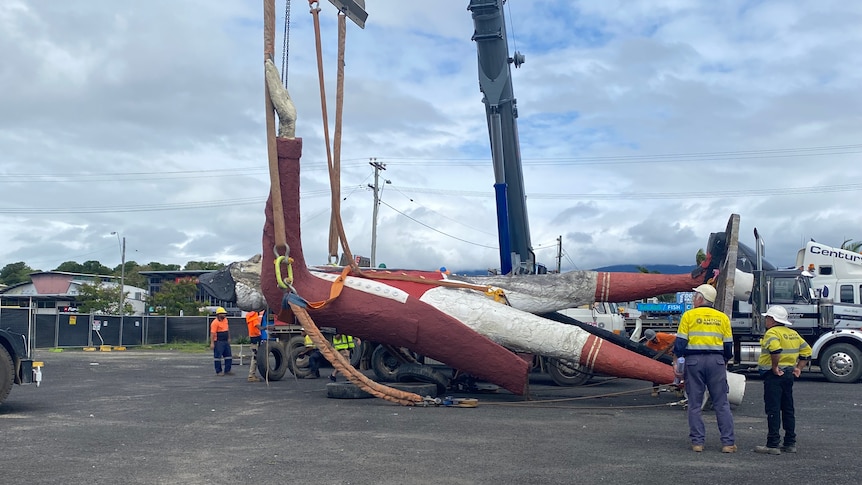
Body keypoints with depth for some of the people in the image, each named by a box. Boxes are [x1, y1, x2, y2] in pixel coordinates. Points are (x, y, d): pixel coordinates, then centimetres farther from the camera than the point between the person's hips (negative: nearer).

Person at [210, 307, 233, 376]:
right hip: (218, 342, -9)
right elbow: (212, 333, -19)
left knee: (229, 356, 10)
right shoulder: (215, 322, -15)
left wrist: (229, 338, 22)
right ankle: (218, 372, 6)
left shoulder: (225, 320, 11)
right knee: (218, 357, -1)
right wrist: (212, 343, -24)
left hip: (226, 341, 9)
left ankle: (227, 371, 17)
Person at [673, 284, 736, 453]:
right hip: (716, 361, 2)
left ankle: (697, 442, 5)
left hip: (694, 361, -2)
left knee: (695, 404, 5)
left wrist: (677, 359, 9)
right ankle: (728, 442, 4)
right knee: (722, 404, 6)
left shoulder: (689, 315, 0)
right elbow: (728, 345, 11)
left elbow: (680, 342, -4)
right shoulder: (722, 317, 9)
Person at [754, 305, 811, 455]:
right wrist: (799, 368, 14)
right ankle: (790, 444, 19)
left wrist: (775, 367, -22)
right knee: (788, 409, 14)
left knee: (773, 410, -6)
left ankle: (773, 445, -6)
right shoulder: (793, 334, 15)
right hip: (789, 374, 9)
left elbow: (775, 349, -32)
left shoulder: (772, 332, -13)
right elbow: (807, 351, 19)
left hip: (774, 375, -9)